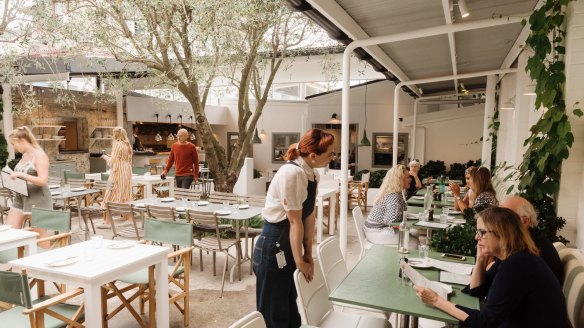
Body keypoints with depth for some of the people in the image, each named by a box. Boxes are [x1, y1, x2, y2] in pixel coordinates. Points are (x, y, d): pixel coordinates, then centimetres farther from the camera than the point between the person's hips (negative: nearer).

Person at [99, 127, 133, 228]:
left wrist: (105, 157, 6)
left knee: (111, 197, -4)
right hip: (127, 174, 8)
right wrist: (110, 157, 17)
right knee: (125, 197, 12)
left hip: (118, 174, -8)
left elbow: (112, 162, -12)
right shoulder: (127, 145, 12)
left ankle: (107, 222, -4)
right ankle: (129, 218, 15)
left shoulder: (117, 144, -11)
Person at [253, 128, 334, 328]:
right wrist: (300, 261, -13)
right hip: (273, 248, -8)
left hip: (288, 249, 9)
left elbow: (309, 216, 4)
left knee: (289, 309, 23)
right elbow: (295, 221, -21)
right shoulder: (292, 173, -25)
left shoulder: (313, 175, 2)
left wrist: (308, 254, 6)